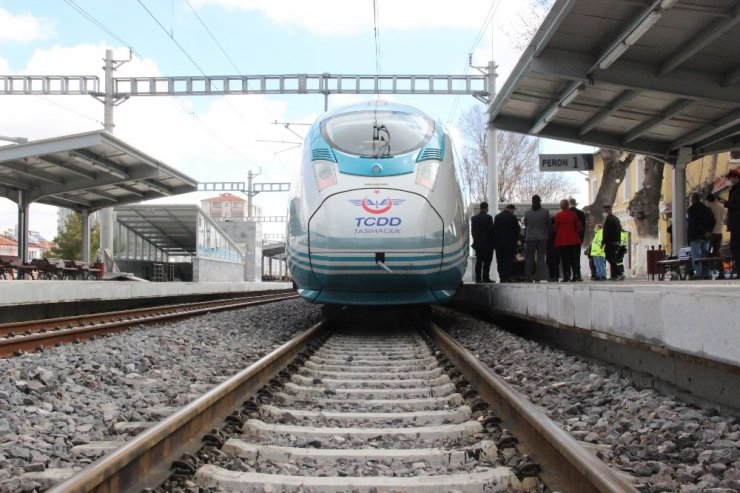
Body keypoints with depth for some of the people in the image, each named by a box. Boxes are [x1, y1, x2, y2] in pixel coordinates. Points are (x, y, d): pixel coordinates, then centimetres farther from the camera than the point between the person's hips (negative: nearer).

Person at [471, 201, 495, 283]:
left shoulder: (473, 218, 5)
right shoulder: (488, 218, -12)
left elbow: (472, 231, 9)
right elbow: (491, 231, -10)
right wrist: (492, 242, -1)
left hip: (477, 243, 5)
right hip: (487, 244, -5)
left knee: (478, 261, 8)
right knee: (487, 262, -2)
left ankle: (478, 278, 8)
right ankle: (485, 278, -3)